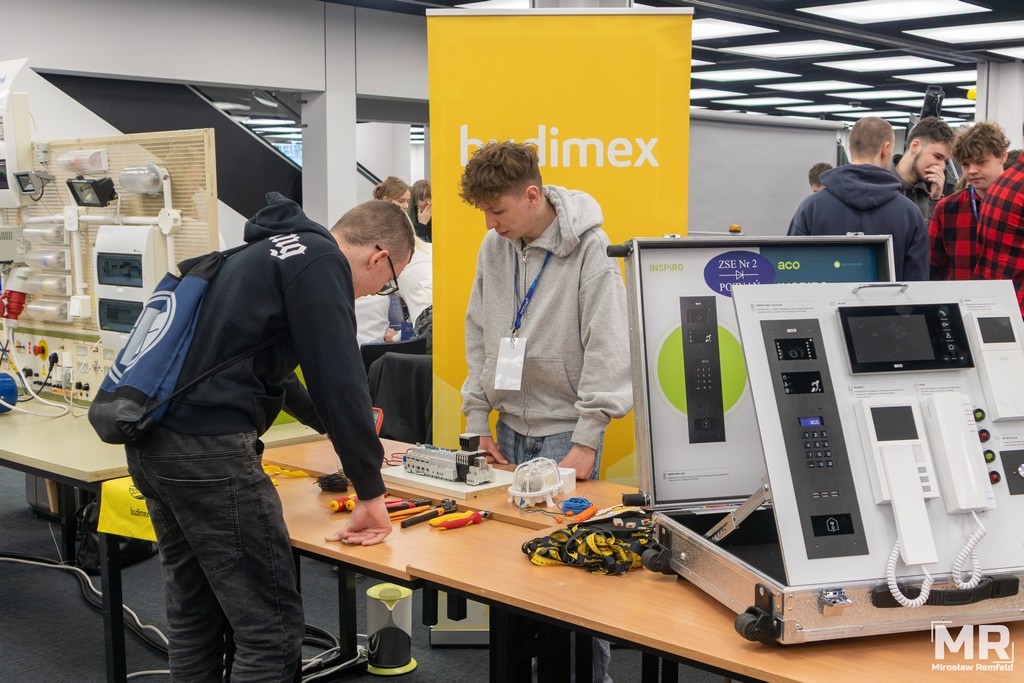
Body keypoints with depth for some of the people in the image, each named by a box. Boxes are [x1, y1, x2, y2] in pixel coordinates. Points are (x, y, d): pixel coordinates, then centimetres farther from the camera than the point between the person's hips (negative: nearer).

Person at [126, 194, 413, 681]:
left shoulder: (272, 249, 23)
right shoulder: (322, 261, -6)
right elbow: (339, 377, -14)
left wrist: (334, 426, 47)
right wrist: (371, 492, -6)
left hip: (153, 443, 10)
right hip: (209, 452, -10)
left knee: (194, 618, 20)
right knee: (272, 629, -3)